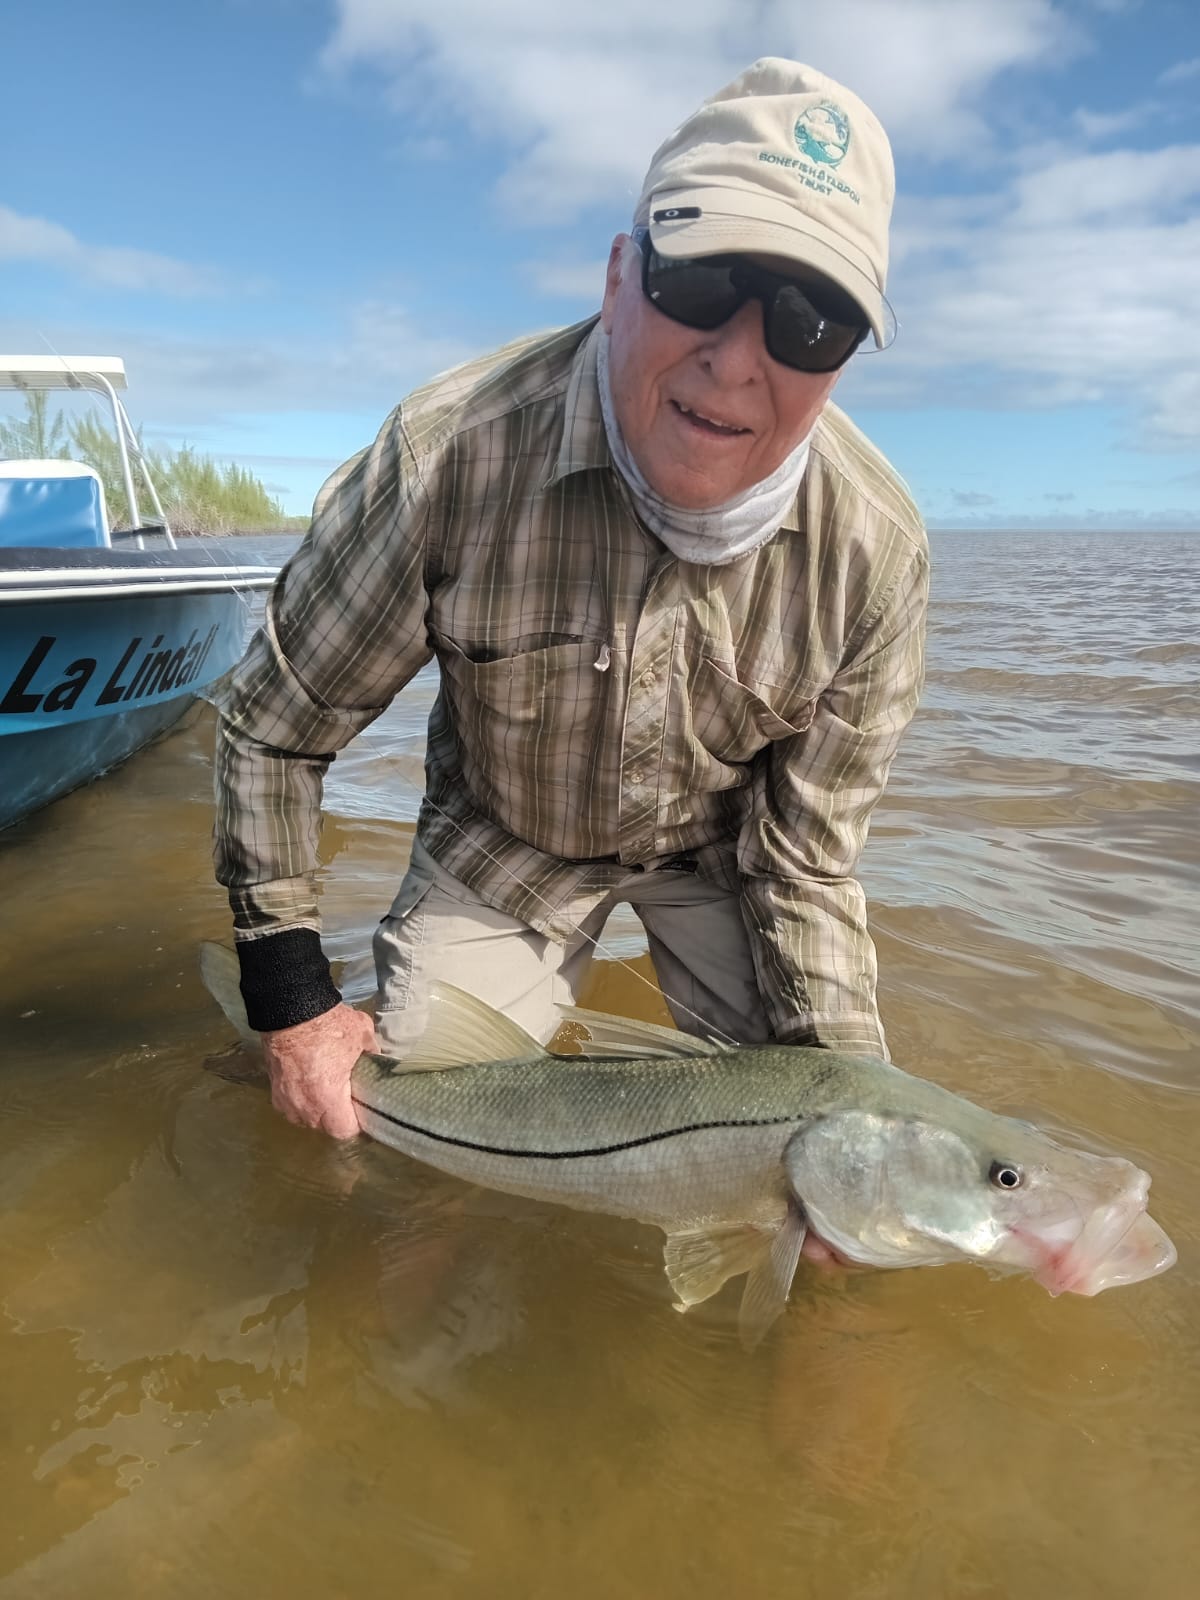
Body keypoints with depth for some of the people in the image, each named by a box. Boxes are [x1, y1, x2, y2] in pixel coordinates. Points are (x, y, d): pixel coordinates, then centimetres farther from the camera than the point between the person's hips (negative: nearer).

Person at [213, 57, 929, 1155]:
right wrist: (290, 997, -16)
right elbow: (274, 730, -17)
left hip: (715, 848, 1)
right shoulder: (445, 455, -31)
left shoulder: (877, 550, -26)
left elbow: (808, 857, -16)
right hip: (502, 844, 0)